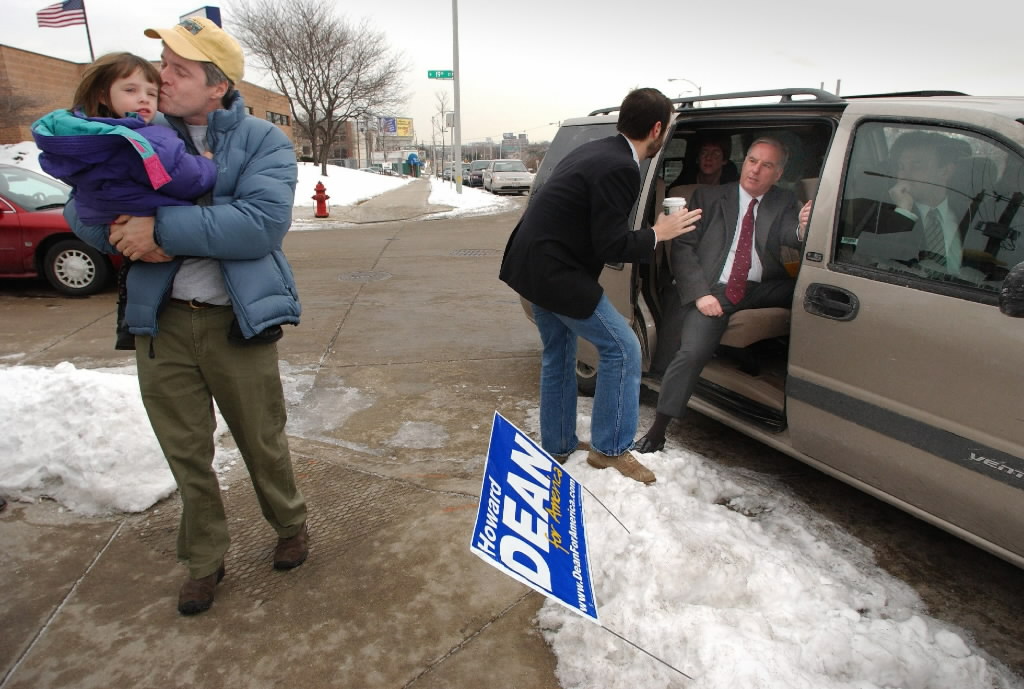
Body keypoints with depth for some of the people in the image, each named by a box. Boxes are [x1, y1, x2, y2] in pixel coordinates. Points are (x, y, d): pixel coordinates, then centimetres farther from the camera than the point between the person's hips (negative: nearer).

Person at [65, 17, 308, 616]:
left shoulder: (263, 141, -4)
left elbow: (262, 224, -20)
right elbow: (81, 206, 6)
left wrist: (162, 229, -24)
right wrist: (128, 236, -17)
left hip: (235, 320, -3)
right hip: (161, 320, 4)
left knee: (263, 441, 12)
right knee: (186, 453, 14)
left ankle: (291, 525, 40)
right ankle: (205, 561, 35)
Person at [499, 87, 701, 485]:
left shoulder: (596, 151, 11)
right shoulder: (620, 169, -18)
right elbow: (611, 247, -20)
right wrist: (658, 234, -6)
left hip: (532, 263, 10)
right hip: (555, 273, -10)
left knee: (558, 355, 21)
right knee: (622, 349, -1)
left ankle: (557, 446, 34)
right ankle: (610, 449, 10)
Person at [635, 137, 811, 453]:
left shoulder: (784, 204, 14)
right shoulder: (709, 197, 10)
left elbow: (790, 235, -8)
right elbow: (683, 247, 2)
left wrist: (803, 228, -34)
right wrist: (700, 294, -12)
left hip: (761, 292, 3)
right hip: (712, 291, -2)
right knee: (693, 352, -26)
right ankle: (657, 431, -14)